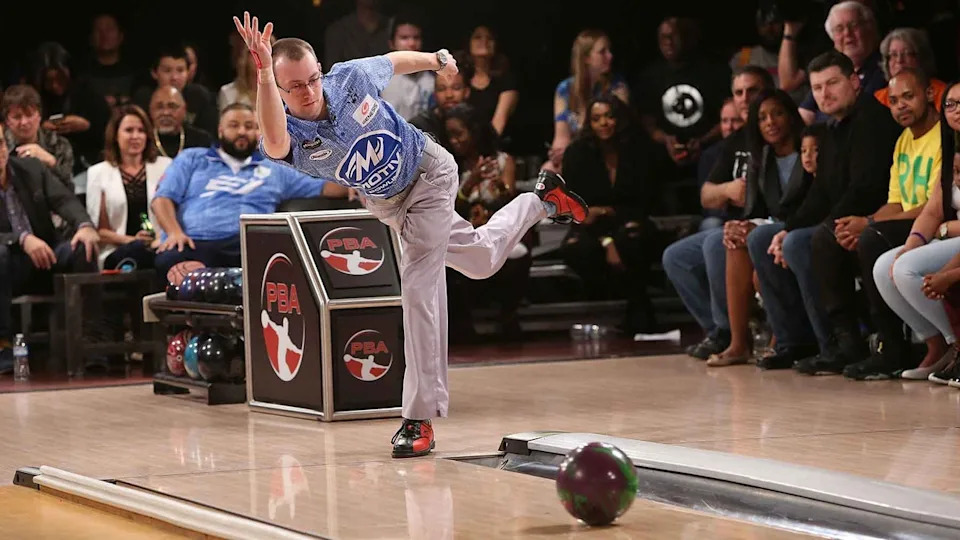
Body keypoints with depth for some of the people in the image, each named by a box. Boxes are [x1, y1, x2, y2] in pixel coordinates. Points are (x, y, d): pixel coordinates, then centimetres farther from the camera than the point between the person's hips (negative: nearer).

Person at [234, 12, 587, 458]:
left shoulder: (350, 77, -28)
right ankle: (541, 201, 52)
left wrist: (437, 59, 17)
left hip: (429, 173, -3)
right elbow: (274, 143, -59)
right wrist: (264, 72, -74)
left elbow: (394, 61, -4)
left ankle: (420, 418, -6)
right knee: (481, 260, 22)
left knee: (419, 288, -13)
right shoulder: (290, 134, -31)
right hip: (386, 204, 3)